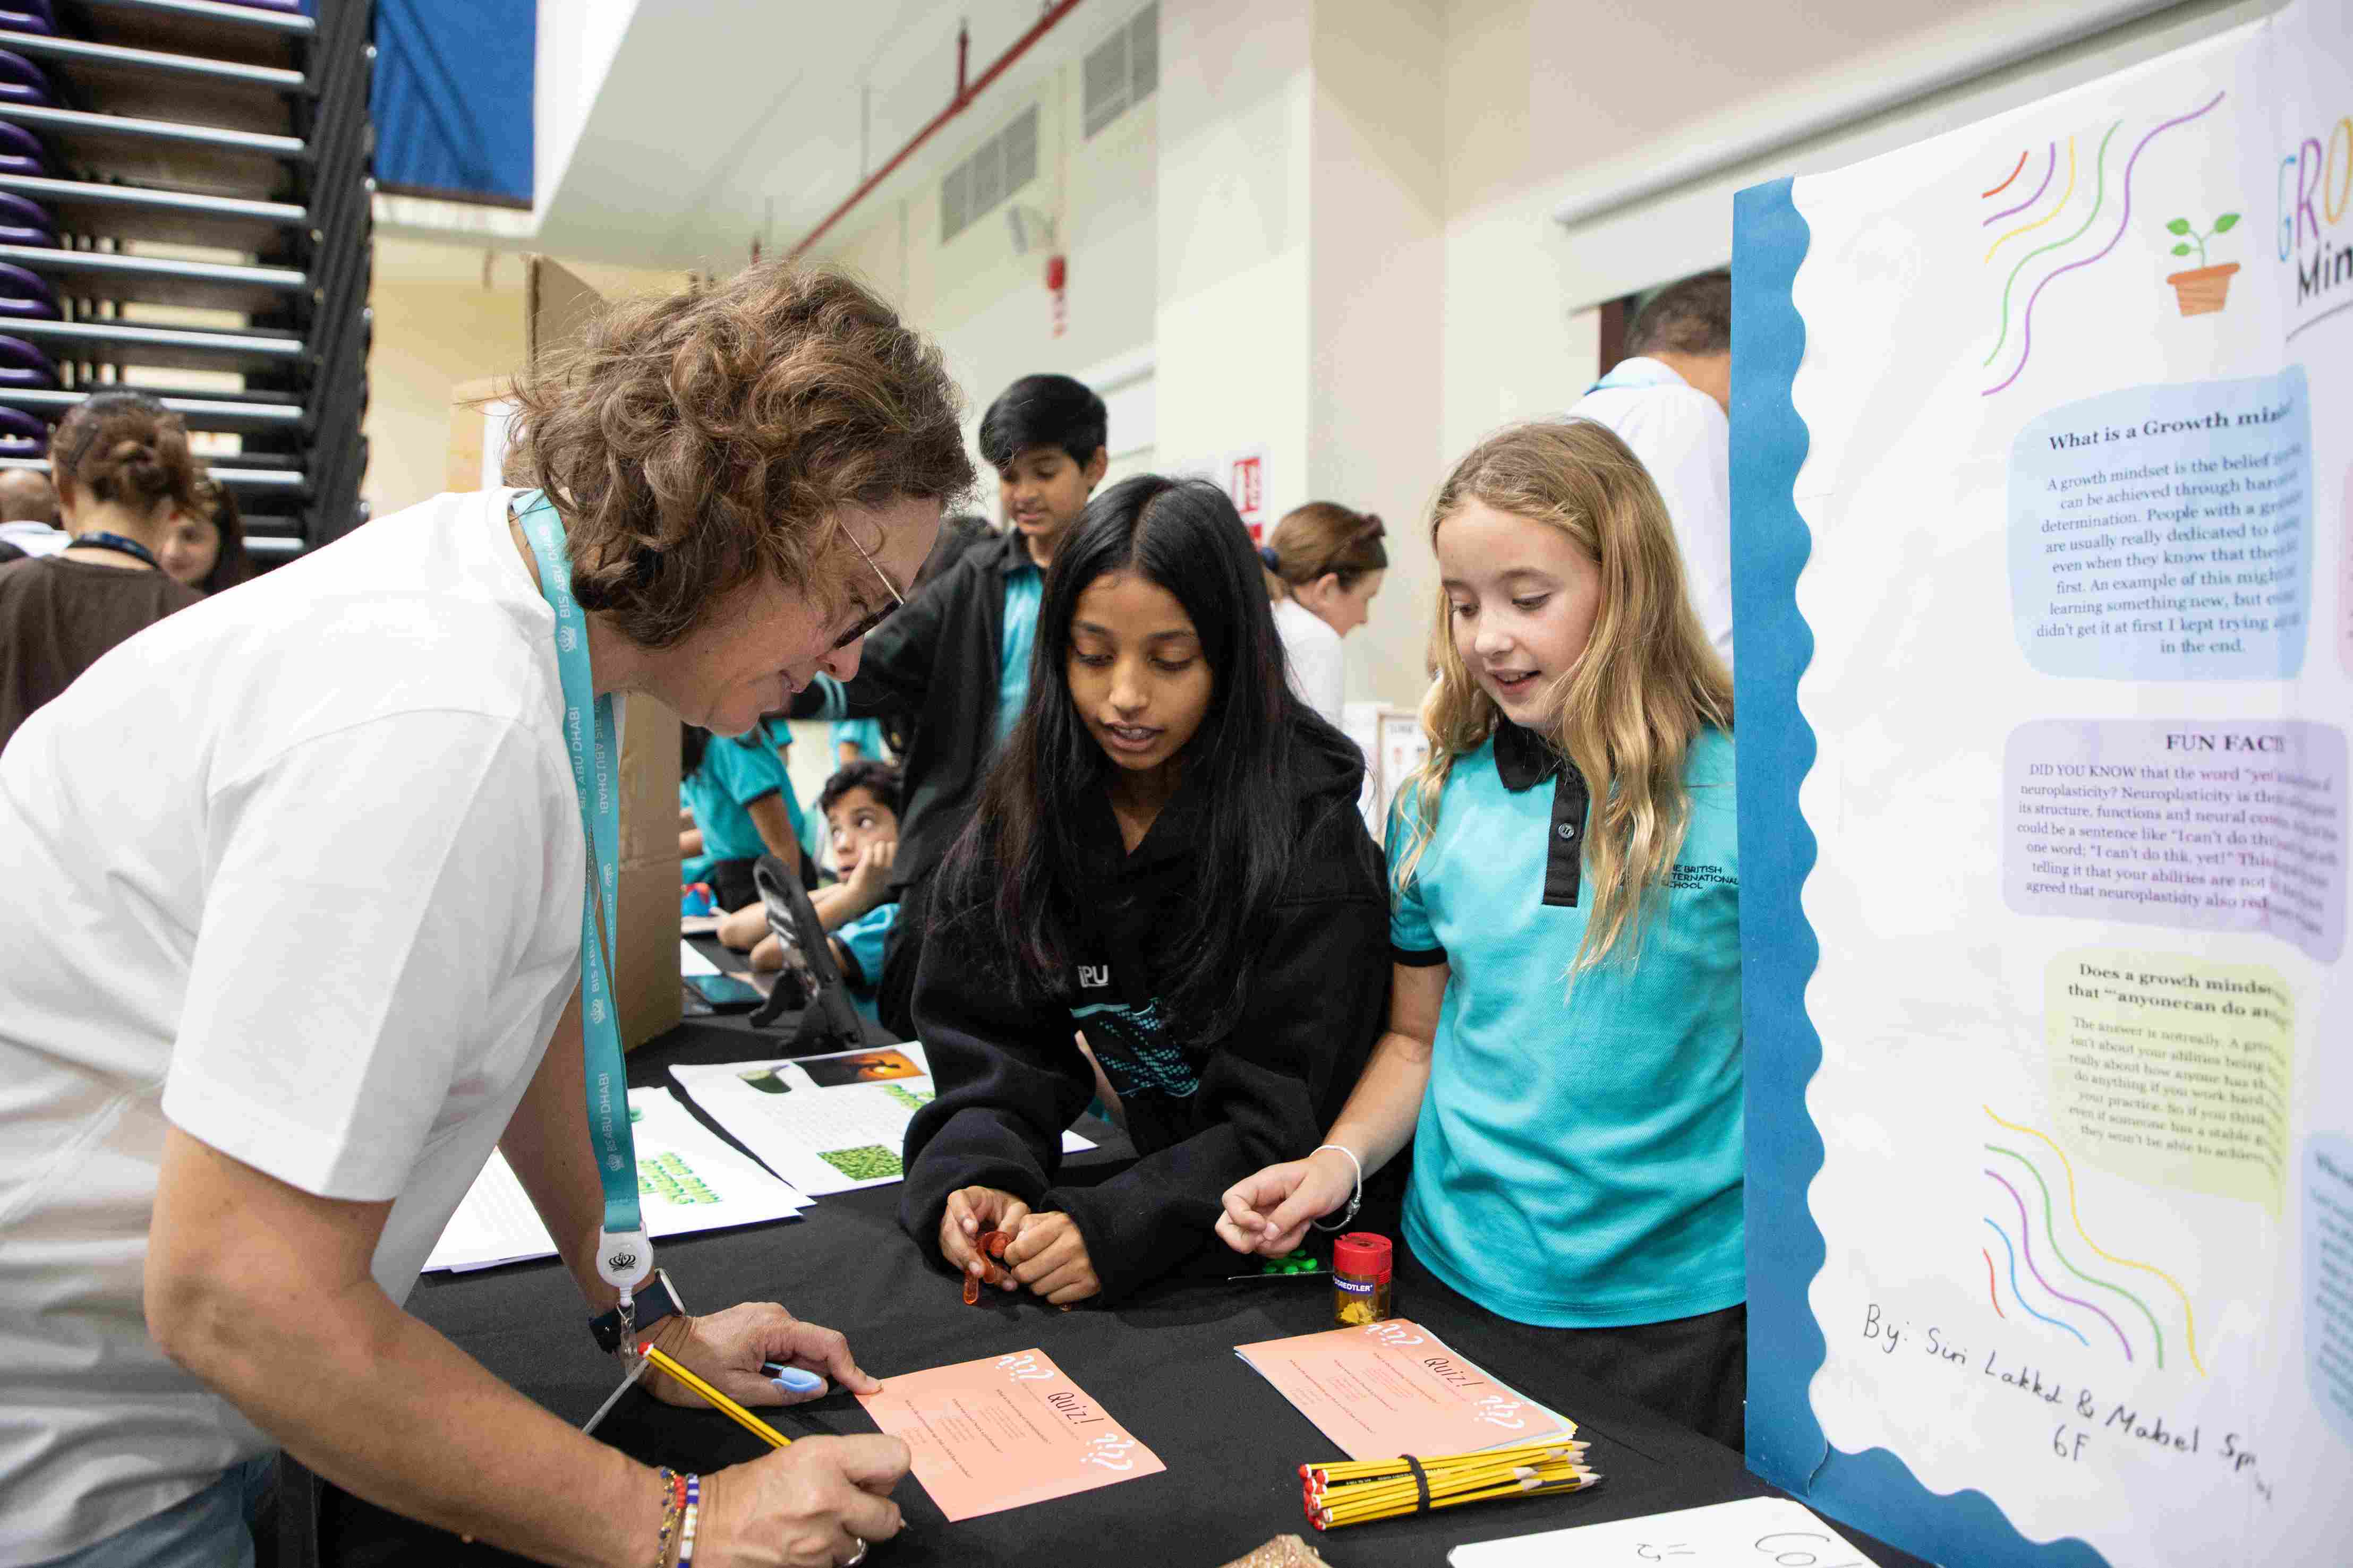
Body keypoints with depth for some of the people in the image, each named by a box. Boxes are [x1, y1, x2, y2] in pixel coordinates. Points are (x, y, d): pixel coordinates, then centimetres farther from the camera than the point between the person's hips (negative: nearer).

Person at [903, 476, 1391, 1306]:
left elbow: (1286, 1118, -19)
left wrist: (1112, 1227, -30)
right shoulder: (1022, 810, -4)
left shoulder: (1307, 835, -18)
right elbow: (999, 1042, -3)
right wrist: (975, 1173, -22)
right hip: (1145, 1166, 5)